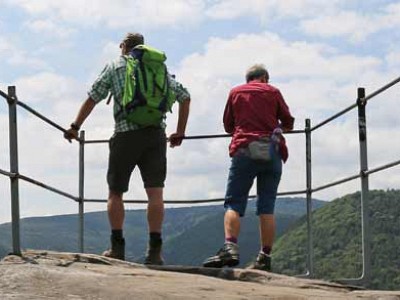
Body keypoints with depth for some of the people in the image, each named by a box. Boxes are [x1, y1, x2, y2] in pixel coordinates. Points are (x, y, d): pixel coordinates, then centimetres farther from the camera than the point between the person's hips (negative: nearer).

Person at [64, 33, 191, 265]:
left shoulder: (114, 67, 10)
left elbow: (93, 98, 4)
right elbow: (185, 97, 18)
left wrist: (75, 127, 12)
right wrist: (180, 133, 23)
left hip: (126, 134, -2)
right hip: (156, 133, 2)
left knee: (115, 192, 9)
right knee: (155, 192, -1)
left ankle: (117, 247, 5)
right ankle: (155, 250, -8)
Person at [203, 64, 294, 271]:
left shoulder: (235, 92, 15)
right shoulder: (273, 92, 14)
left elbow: (228, 126, 20)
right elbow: (289, 123, 18)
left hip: (244, 151, -1)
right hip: (272, 152, 1)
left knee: (234, 203, -3)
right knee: (267, 207, 2)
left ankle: (230, 247, -24)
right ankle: (265, 257, -1)